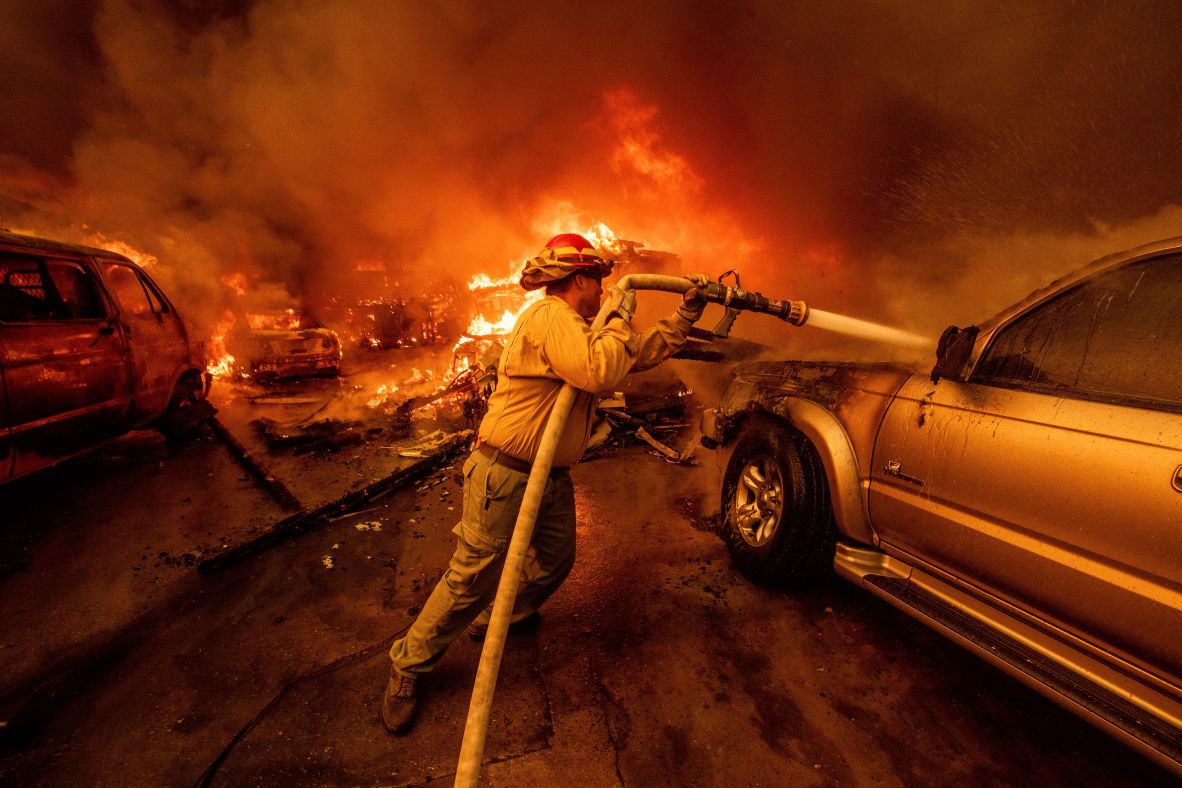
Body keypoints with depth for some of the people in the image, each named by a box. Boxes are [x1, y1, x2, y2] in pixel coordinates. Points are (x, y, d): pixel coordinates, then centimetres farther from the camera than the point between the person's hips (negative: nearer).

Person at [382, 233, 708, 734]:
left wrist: (688, 312, 11)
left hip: (551, 477, 10)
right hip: (505, 476, -10)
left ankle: (497, 618, 45)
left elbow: (643, 354, 16)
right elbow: (600, 373, -32)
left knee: (555, 562, 19)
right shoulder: (549, 316, -18)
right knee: (473, 579, 1)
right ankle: (408, 665, 25)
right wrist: (619, 318, -16)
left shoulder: (577, 328, 13)